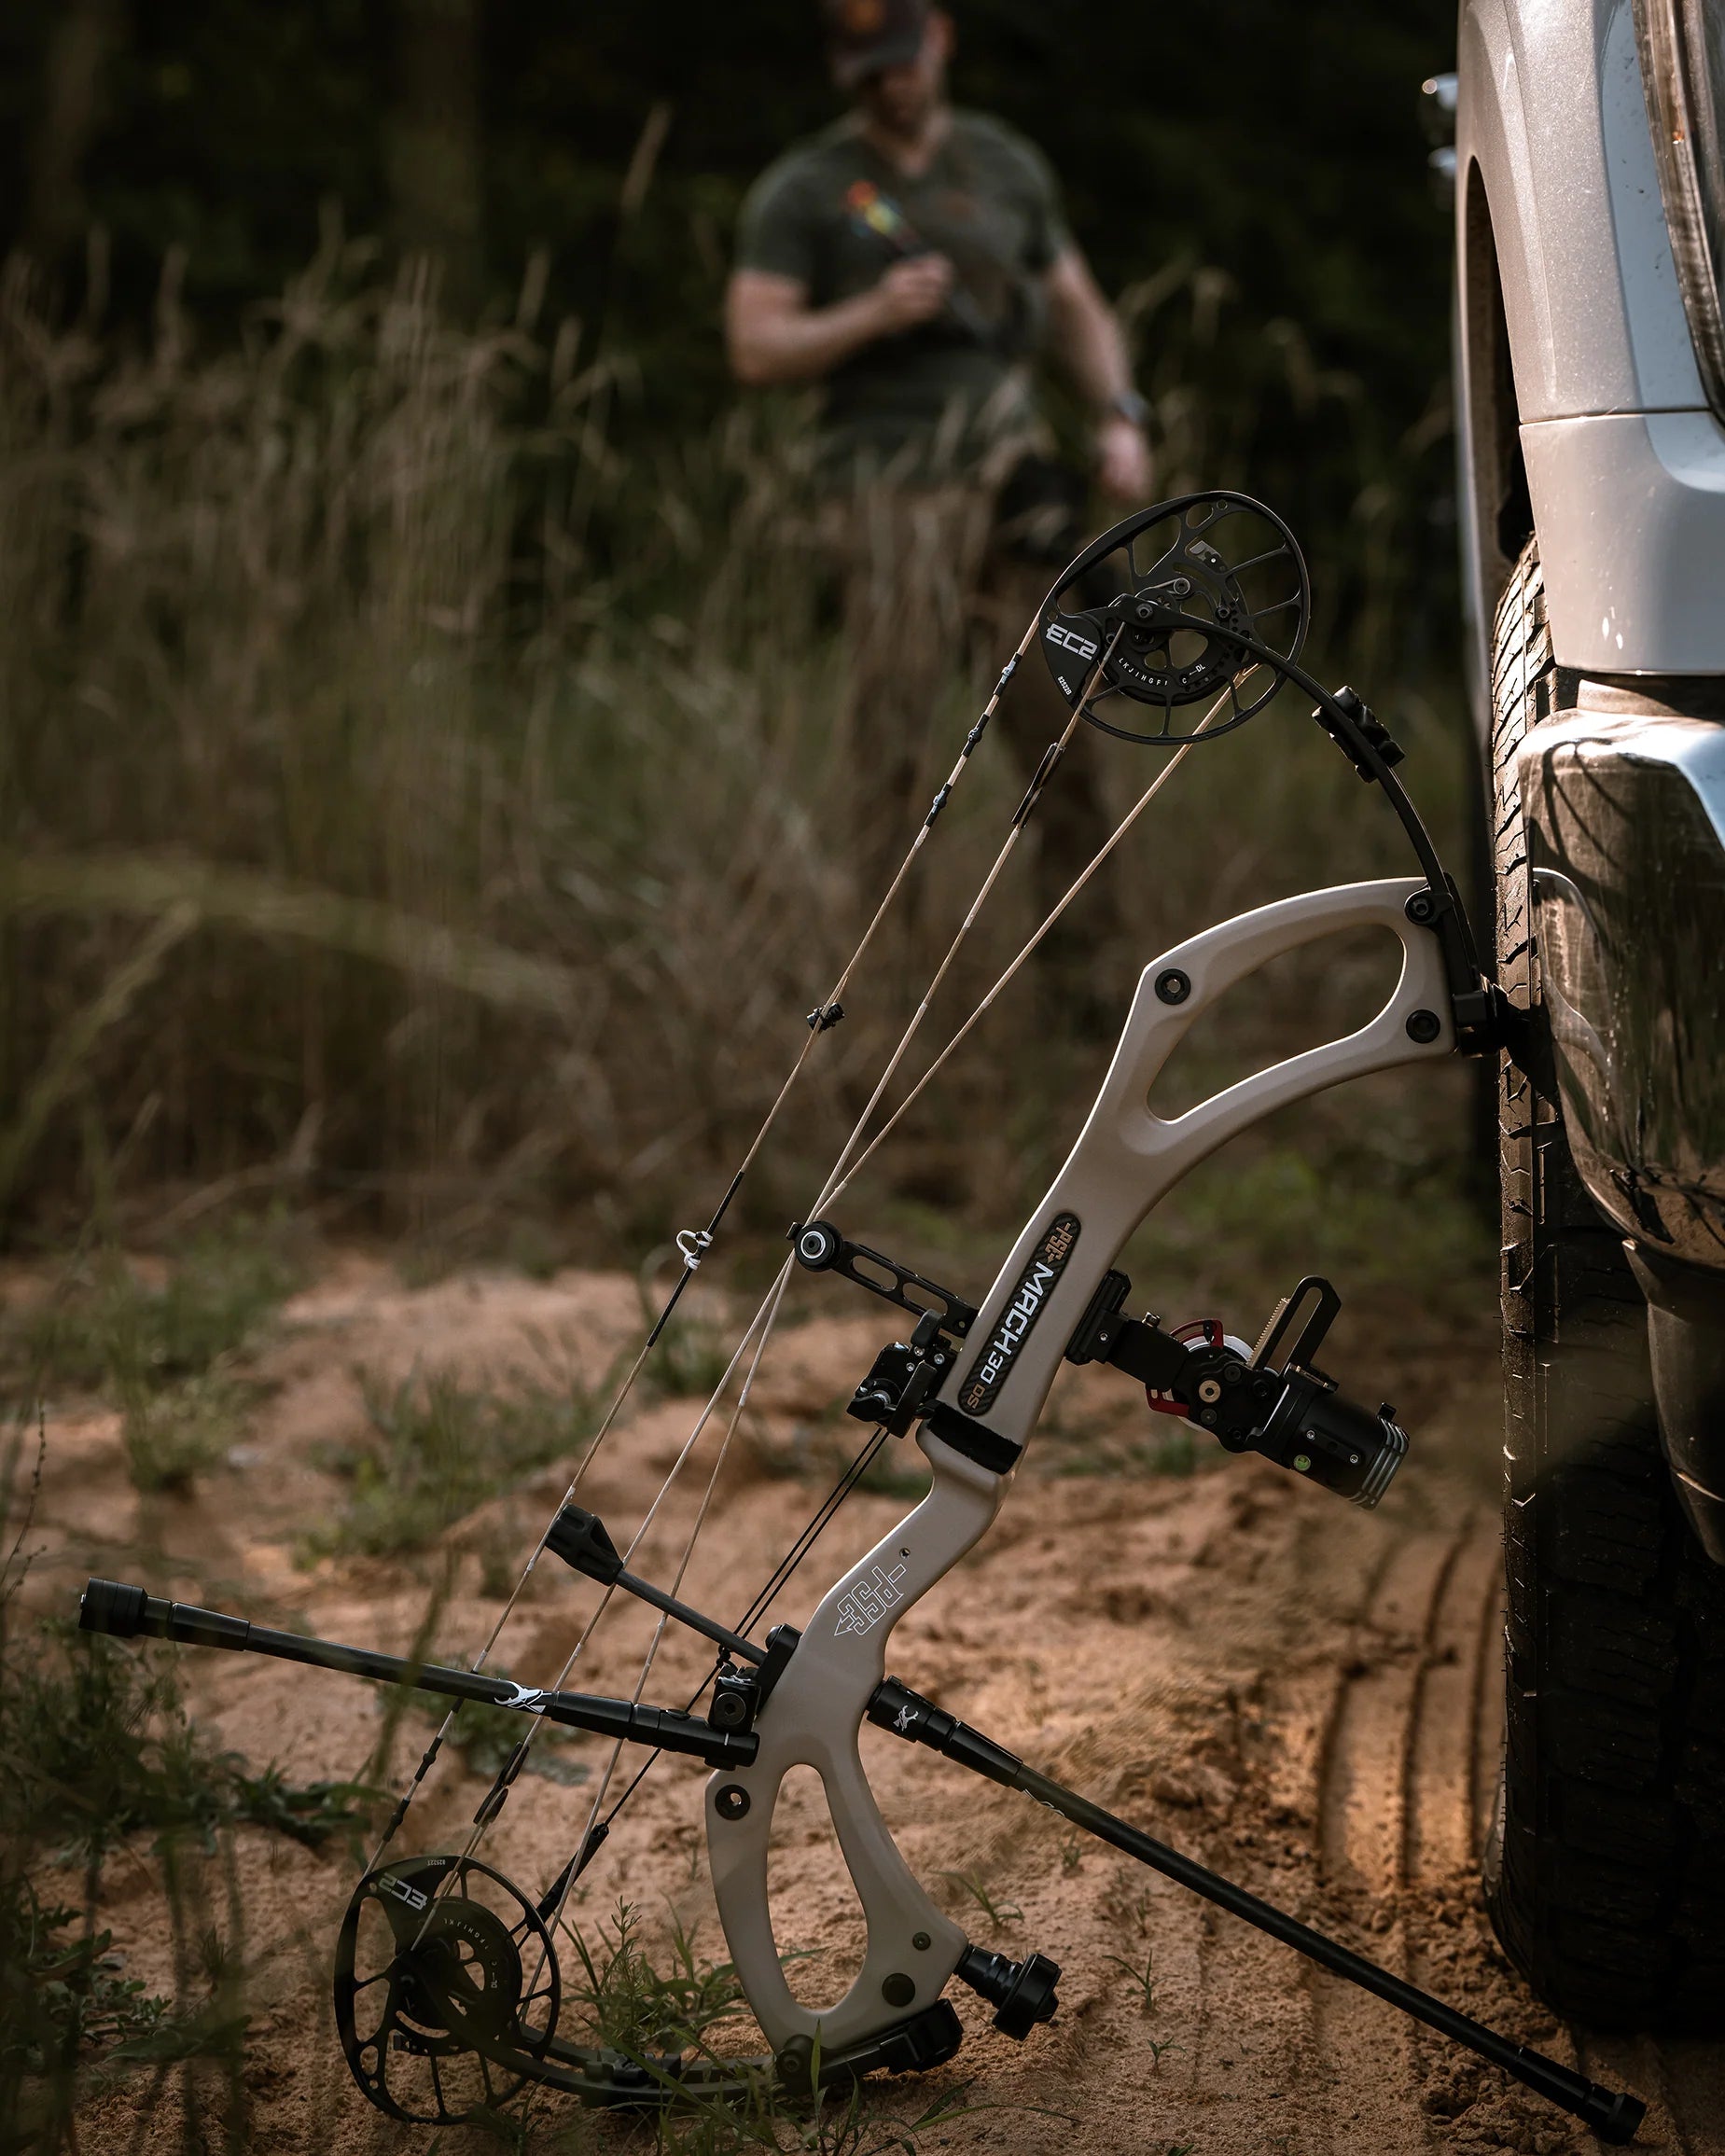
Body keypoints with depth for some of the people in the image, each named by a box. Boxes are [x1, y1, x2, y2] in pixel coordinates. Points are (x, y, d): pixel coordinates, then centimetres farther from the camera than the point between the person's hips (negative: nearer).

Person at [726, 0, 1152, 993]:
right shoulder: (804, 190, 6)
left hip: (1014, 459, 3)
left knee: (1064, 700, -5)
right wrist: (872, 315, -14)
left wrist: (1121, 416, 8)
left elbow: (1077, 306, 24)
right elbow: (756, 349, 0)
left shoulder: (1008, 164, 18)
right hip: (896, 487, -3)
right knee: (899, 726, -9)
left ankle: (1084, 931, 3)